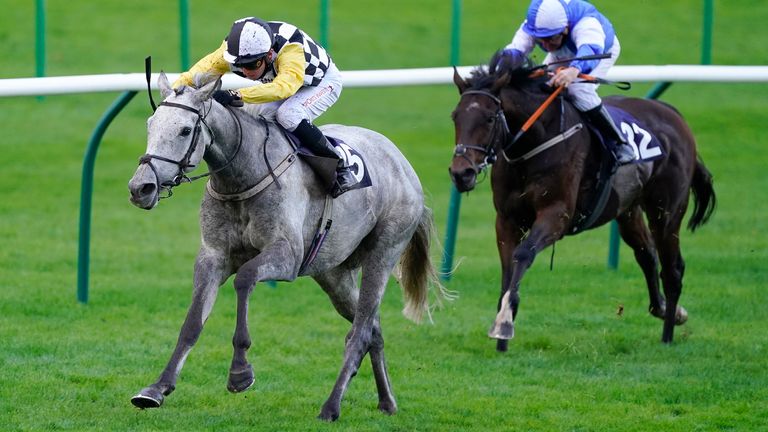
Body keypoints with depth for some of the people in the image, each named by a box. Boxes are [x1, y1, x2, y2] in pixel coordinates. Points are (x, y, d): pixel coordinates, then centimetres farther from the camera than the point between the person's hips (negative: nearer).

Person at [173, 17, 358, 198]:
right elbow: (194, 75, -32)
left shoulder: (290, 48, -44)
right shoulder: (233, 49, -28)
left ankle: (339, 167, -19)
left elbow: (283, 87, -62)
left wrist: (236, 95, -71)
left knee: (288, 115, -33)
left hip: (324, 82, -6)